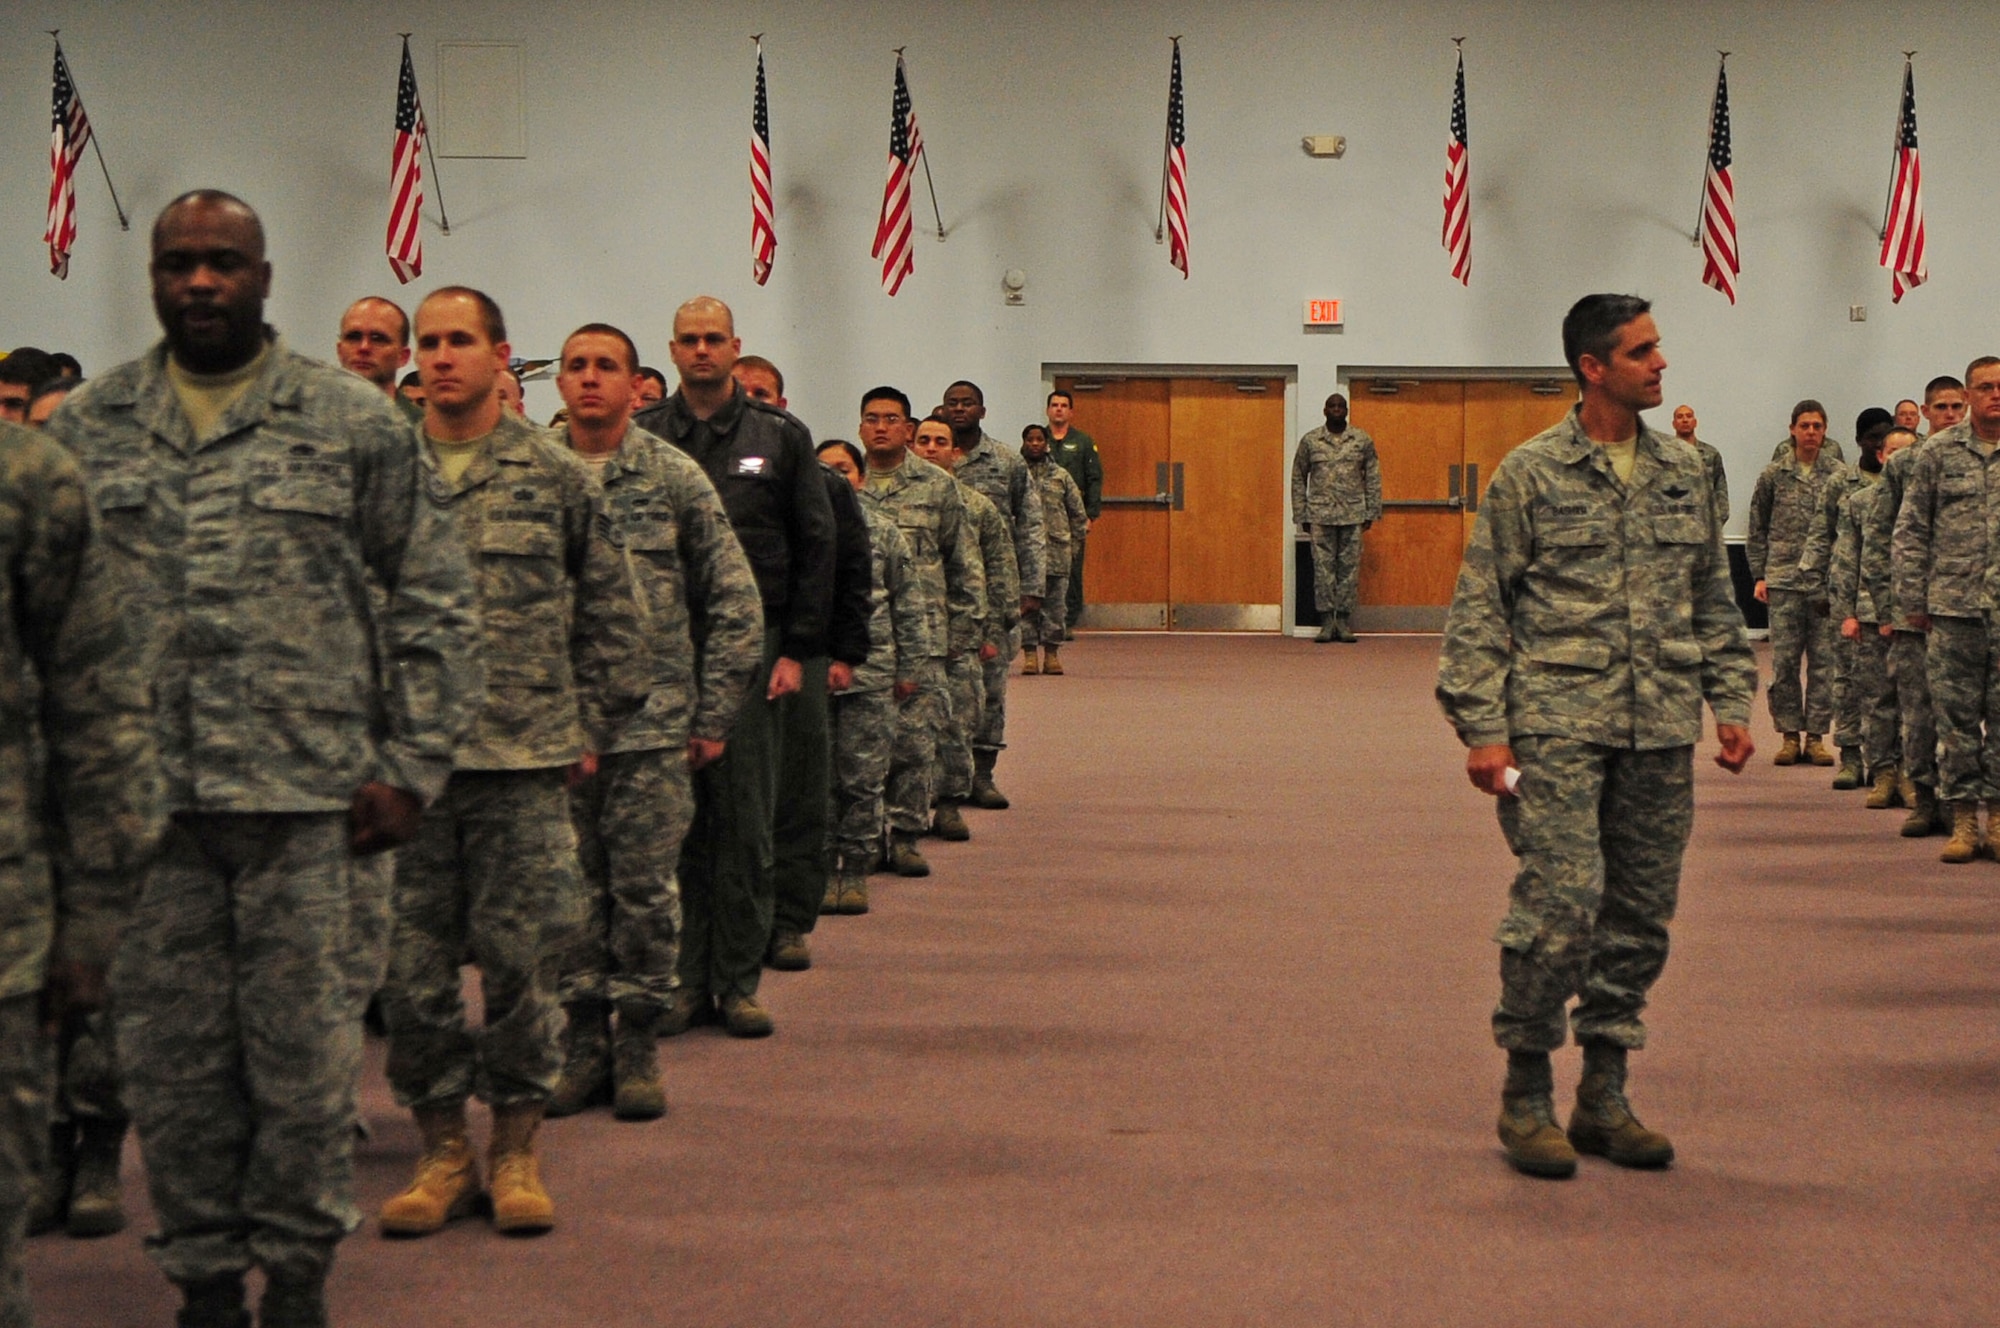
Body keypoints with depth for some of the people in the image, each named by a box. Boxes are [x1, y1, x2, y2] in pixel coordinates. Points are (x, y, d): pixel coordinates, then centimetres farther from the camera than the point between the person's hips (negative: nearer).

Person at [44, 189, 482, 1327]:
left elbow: (437, 601, 4)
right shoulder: (86, 428, 9)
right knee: (170, 1053, 9)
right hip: (142, 800, 2)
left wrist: (414, 765, -2)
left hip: (311, 799, -2)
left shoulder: (354, 422, 3)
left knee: (307, 1051, 4)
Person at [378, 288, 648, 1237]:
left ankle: (516, 1148, 16)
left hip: (525, 763, -1)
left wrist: (593, 724, 5)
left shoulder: (555, 476, 5)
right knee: (413, 964, 4)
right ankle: (442, 1148, 17)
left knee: (520, 961, 3)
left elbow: (608, 610, 9)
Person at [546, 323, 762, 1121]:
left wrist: (714, 716, 1)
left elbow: (734, 601, 5)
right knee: (572, 889, 7)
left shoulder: (675, 477, 2)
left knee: (646, 888, 3)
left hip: (653, 725, -1)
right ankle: (584, 1040, 17)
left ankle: (639, 1047, 14)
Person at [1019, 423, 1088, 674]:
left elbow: (1078, 513, 13)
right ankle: (1030, 653, 7)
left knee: (1055, 604, 3)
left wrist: (1074, 545, 7)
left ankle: (1052, 653, 10)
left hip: (1056, 551, 2)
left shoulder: (1061, 476, 10)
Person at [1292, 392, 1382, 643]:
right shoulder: (1310, 441, 5)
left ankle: (1343, 622, 6)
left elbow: (1373, 477, 9)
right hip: (1320, 515, -1)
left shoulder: (1362, 441, 6)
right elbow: (1298, 478, 8)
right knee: (1323, 568, -2)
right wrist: (1301, 515, 3)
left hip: (1353, 515, 1)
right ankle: (1326, 623, 2)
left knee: (1349, 568, 1)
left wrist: (1371, 512, 2)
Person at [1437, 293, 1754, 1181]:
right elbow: (1478, 609, -2)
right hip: (1558, 729, -5)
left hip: (1660, 733, 5)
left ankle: (1604, 1096, 19)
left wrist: (1731, 705, 11)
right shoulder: (1531, 473, -1)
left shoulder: (1683, 474, 13)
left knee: (1641, 914, 7)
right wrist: (1481, 729, -9)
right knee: (1560, 904, -11)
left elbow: (1714, 604, 20)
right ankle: (1525, 1095, 6)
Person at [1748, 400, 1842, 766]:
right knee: (1784, 661, -1)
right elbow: (1758, 529, 9)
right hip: (1784, 579, 0)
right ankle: (1790, 735, 7)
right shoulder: (1774, 475, 6)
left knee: (1824, 660, 2)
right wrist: (1759, 575, 2)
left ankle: (1815, 736, 8)